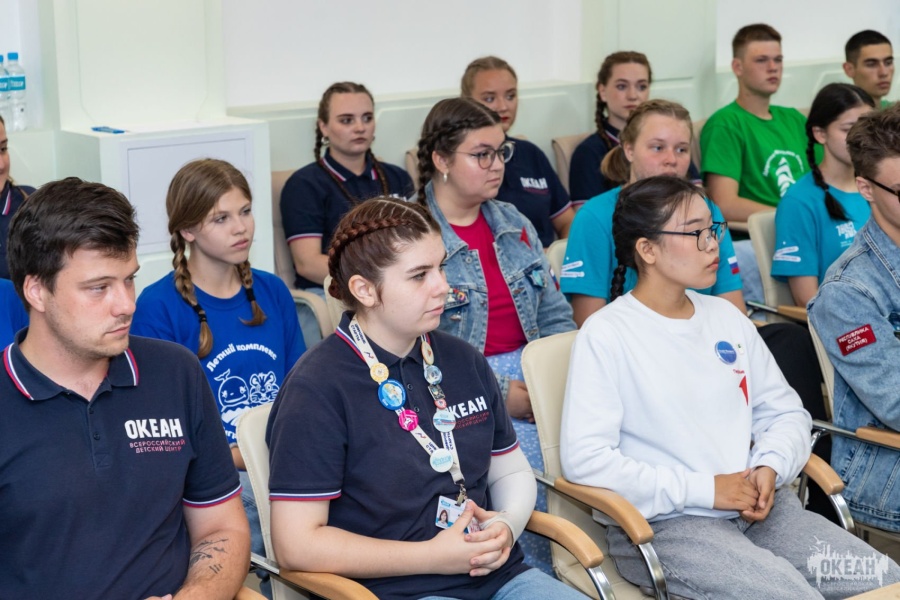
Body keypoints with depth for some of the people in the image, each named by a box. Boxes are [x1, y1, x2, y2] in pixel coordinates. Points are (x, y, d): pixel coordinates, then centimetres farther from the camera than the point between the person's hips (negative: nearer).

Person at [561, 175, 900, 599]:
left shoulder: (727, 317, 14)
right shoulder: (606, 335, -7)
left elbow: (786, 411, 18)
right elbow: (584, 458, -15)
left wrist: (771, 467, -6)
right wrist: (704, 489, -15)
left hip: (757, 505, 7)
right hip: (663, 524, -6)